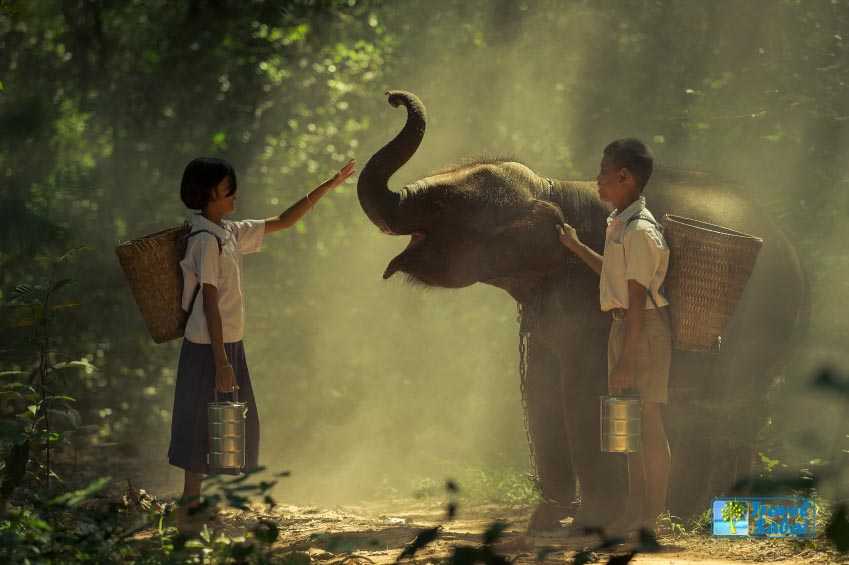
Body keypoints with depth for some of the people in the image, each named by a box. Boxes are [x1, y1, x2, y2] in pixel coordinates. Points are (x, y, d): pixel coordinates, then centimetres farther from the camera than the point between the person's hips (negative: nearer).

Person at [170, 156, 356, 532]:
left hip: (228, 344, 9)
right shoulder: (207, 240, -16)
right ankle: (189, 508, 2)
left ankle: (193, 505, 16)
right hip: (209, 346, -9)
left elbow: (283, 222, 20)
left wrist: (330, 185, 19)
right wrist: (221, 361, -22)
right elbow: (210, 303, -20)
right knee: (203, 428, -4)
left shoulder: (230, 233, 10)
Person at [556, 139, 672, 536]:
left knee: (646, 421, -6)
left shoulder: (639, 230, -18)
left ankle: (649, 517, -2)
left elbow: (637, 298, -21)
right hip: (624, 325, 10)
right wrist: (576, 248, 34)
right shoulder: (620, 224, 12)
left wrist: (625, 361, -22)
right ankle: (636, 512, 20)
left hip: (644, 328, -10)